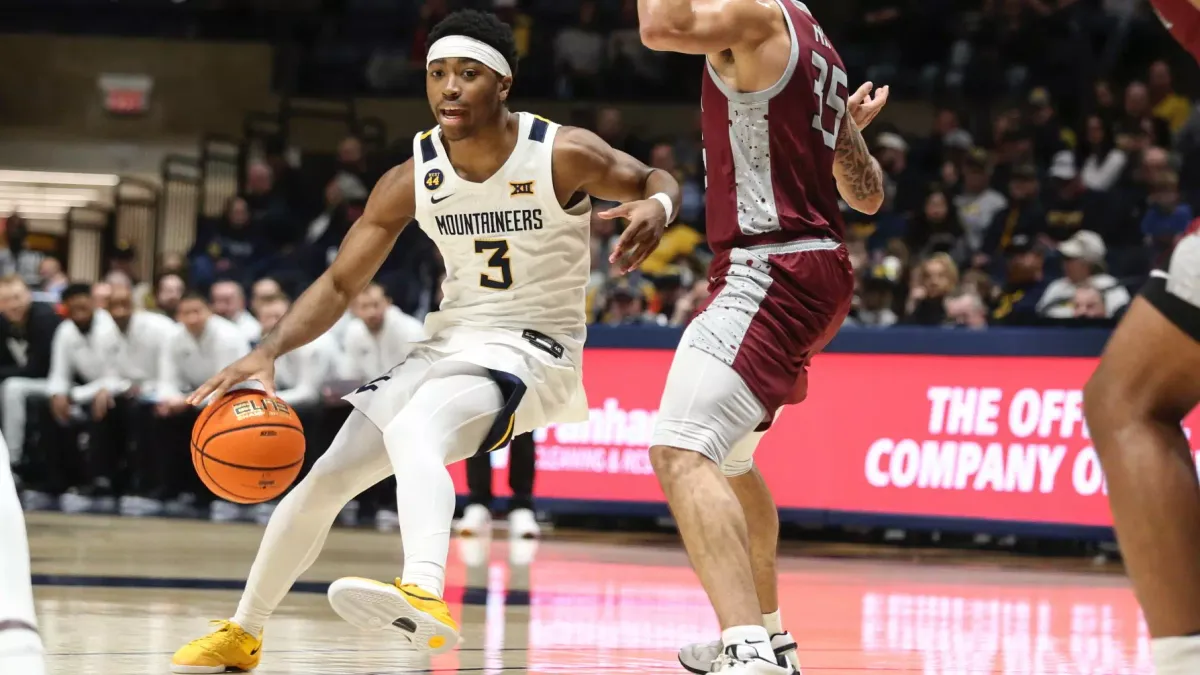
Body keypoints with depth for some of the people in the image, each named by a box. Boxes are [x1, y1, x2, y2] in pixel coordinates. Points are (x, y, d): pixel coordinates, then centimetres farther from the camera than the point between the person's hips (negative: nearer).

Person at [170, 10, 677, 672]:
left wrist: (655, 209, -24)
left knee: (412, 433, -36)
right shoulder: (413, 179, -6)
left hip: (532, 347, -6)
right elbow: (339, 283, -1)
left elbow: (655, 181, 2)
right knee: (326, 477, 5)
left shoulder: (564, 155, -15)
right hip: (450, 342, 6)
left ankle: (425, 595, -61)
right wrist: (268, 351, -17)